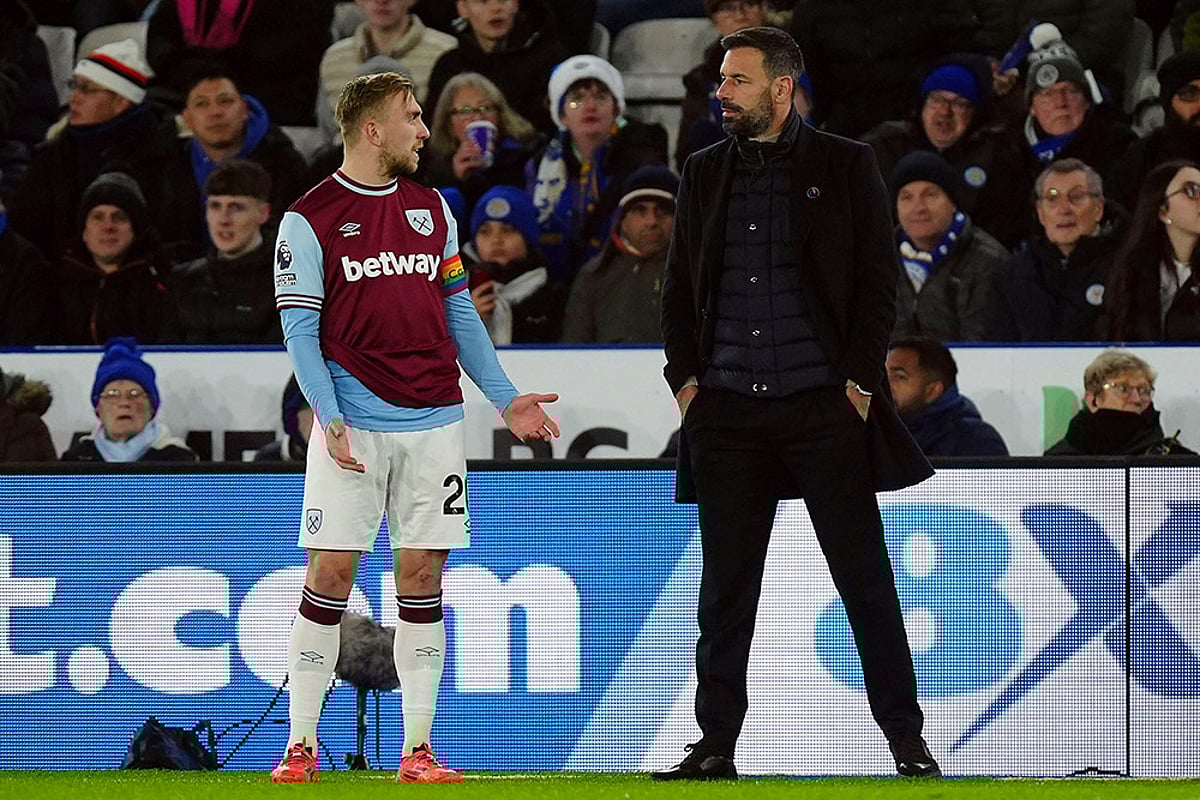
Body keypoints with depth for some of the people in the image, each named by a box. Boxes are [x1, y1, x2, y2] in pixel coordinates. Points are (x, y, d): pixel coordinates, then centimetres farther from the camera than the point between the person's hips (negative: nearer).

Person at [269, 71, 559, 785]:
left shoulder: (431, 209, 14)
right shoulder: (310, 220, -2)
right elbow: (300, 329, -5)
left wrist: (506, 399, 12)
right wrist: (330, 419, -16)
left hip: (434, 423, 4)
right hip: (355, 426, -4)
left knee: (423, 579, 3)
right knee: (330, 575, -6)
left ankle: (418, 749, 6)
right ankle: (302, 746, 1)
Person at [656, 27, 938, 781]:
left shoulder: (844, 167, 2)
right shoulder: (705, 173, 12)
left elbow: (878, 278, 0)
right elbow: (680, 285, 16)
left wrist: (858, 379, -8)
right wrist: (685, 374, 5)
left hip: (824, 405, -3)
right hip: (727, 409, 3)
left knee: (865, 577, -1)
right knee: (727, 585, 4)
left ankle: (906, 739, 5)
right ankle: (715, 744, 9)